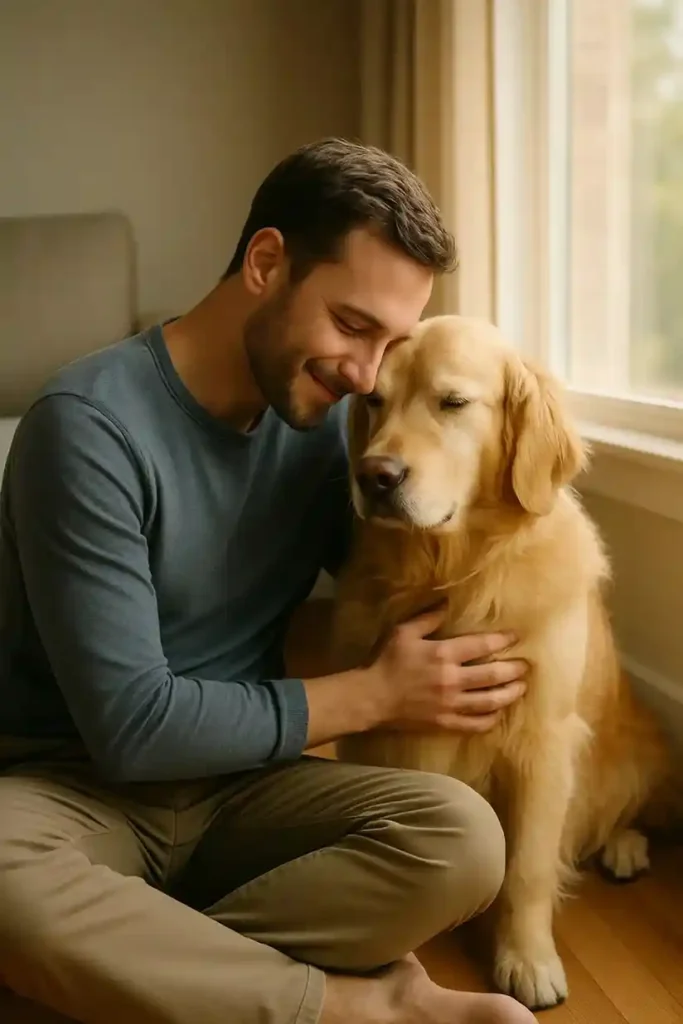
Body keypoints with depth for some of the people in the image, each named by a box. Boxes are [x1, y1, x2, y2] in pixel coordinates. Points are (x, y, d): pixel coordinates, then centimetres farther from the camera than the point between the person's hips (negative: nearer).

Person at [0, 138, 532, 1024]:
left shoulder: (322, 414, 1)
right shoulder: (92, 425, -18)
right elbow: (132, 727, -20)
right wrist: (375, 694, -14)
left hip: (239, 777, 5)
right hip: (73, 783, -4)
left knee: (462, 838, -23)